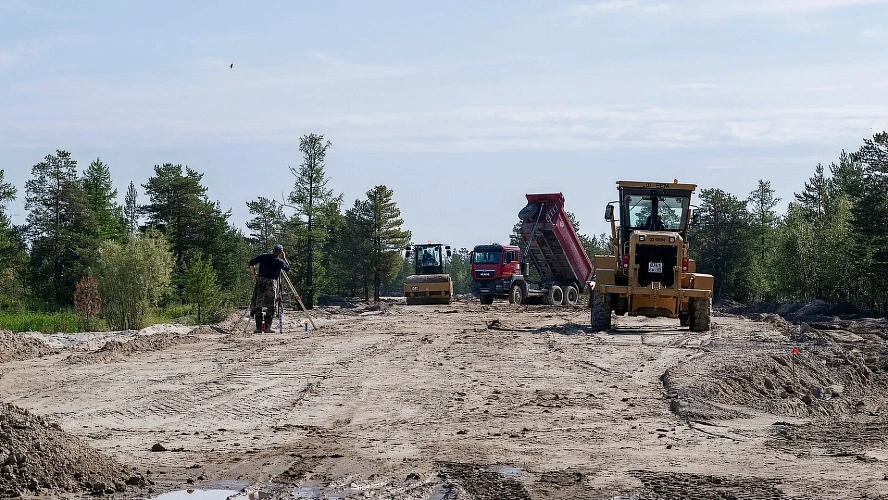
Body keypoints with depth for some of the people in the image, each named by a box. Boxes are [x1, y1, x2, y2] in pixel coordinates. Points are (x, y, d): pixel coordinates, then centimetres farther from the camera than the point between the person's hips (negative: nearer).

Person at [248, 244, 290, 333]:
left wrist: (254, 274, 13)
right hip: (271, 283, -2)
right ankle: (267, 327, -2)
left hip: (260, 282, 3)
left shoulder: (263, 256, 6)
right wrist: (284, 258, 20)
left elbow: (251, 262, 4)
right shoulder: (280, 261, 0)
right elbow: (288, 268, 16)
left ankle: (258, 327, -1)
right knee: (270, 306, 2)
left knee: (257, 305, 4)